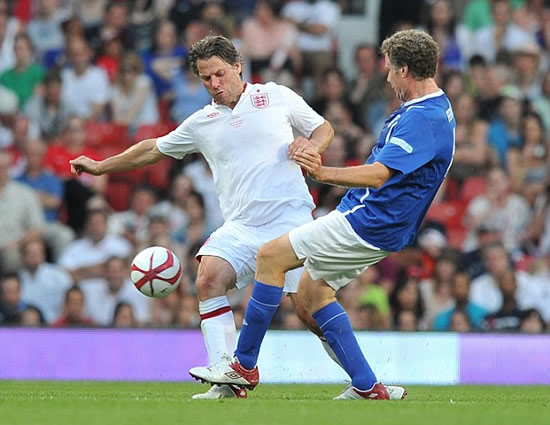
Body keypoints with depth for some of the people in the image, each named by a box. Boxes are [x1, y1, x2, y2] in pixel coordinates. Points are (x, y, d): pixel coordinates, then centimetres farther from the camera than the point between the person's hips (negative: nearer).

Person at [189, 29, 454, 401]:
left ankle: (244, 366, -4)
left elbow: (379, 174, -31)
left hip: (368, 223, -11)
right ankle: (366, 388, 11)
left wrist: (324, 173, -38)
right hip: (373, 222, 11)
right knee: (312, 292, 14)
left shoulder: (424, 118, -21)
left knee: (271, 256, -10)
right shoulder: (435, 109, 14)